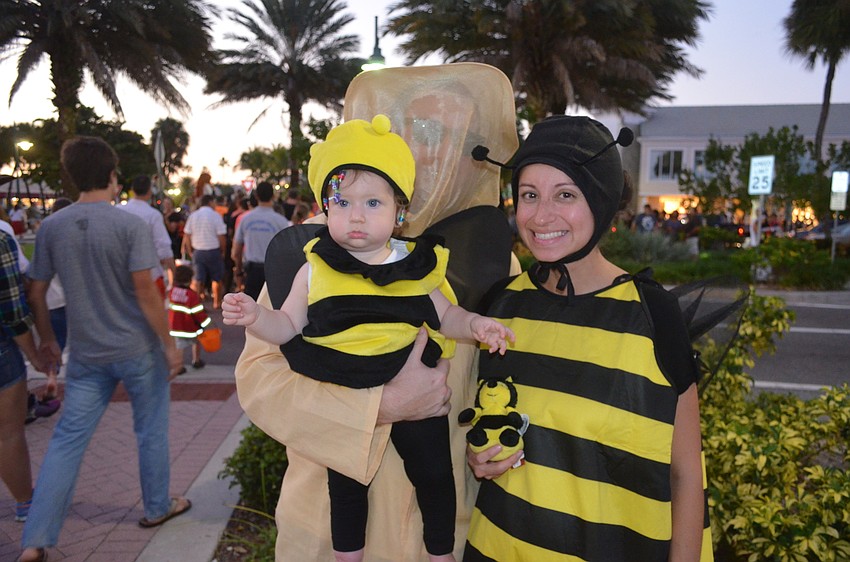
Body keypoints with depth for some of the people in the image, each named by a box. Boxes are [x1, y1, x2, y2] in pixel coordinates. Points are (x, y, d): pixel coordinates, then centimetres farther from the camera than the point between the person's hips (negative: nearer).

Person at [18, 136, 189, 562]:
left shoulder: (51, 227, 0)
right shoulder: (131, 225, -14)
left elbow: (37, 292, 5)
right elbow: (146, 293, -17)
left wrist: (47, 338, 19)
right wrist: (169, 344, -8)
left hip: (86, 354, 4)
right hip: (138, 350, -3)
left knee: (67, 439, 11)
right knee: (150, 431, 14)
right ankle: (157, 508, 31)